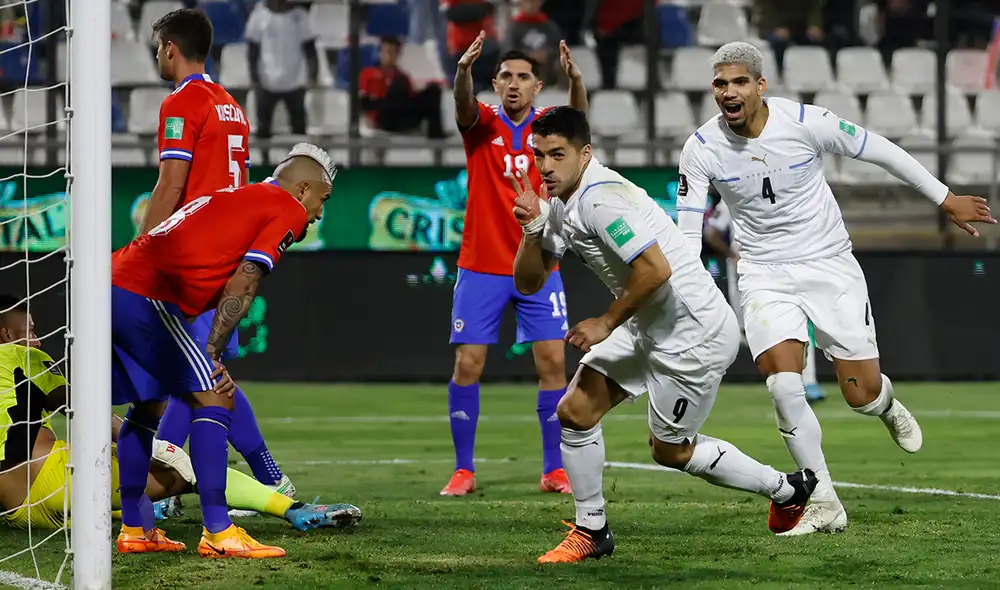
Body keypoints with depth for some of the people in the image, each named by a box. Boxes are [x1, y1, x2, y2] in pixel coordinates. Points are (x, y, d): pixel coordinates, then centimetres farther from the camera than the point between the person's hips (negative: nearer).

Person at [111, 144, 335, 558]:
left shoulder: (229, 198, 29)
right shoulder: (288, 211, 3)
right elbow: (241, 285, -7)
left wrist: (209, 356, 18)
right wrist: (212, 354, -6)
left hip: (111, 282, 9)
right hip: (144, 298, -9)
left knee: (147, 405, 23)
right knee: (212, 400, -5)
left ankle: (133, 528, 28)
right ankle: (217, 534, -11)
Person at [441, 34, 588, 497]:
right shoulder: (482, 124, -1)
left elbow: (578, 118, -21)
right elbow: (463, 104, -24)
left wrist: (575, 79, -44)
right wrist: (464, 69, -47)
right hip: (481, 267, -1)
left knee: (553, 362, -4)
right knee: (467, 364, -4)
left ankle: (554, 470, 5)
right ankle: (463, 470, 6)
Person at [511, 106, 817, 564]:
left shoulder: (601, 198, -24)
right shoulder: (559, 206, 6)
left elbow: (655, 269, -31)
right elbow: (528, 283, 8)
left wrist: (606, 323, -18)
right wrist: (532, 229, -10)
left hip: (695, 333, -9)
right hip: (648, 328, 9)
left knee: (669, 450, 6)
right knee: (574, 411, 2)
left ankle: (786, 488, 22)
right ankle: (591, 531, 15)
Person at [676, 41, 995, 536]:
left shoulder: (805, 122, -16)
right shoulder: (702, 148, -12)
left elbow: (880, 151, -4)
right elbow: (687, 234, -5)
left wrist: (946, 199, 3)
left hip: (829, 264, -1)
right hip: (765, 275, 1)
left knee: (862, 394, -1)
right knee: (784, 386, -19)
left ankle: (886, 405, 39)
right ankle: (823, 504, -5)